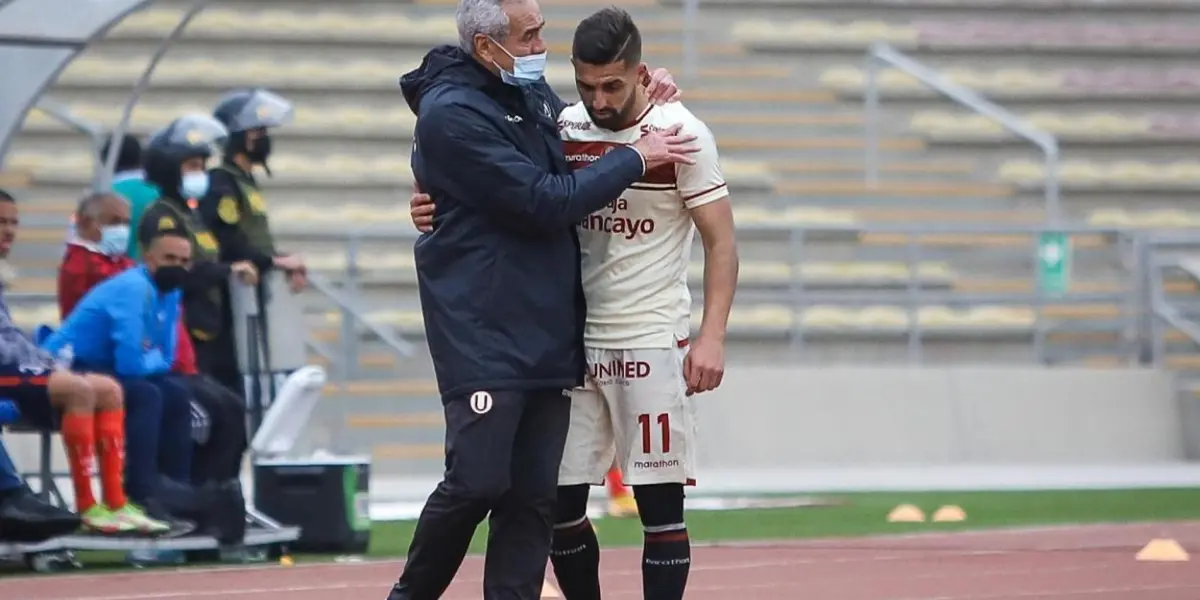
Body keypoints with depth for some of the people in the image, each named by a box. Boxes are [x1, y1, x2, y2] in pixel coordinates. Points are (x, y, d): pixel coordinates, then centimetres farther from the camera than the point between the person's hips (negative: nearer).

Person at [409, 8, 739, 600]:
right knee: (558, 501, 5)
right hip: (573, 344, 5)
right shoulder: (563, 130, 3)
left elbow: (721, 242, -8)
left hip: (652, 345, -4)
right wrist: (437, 210, -11)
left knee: (660, 505, -4)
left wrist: (711, 336, -19)